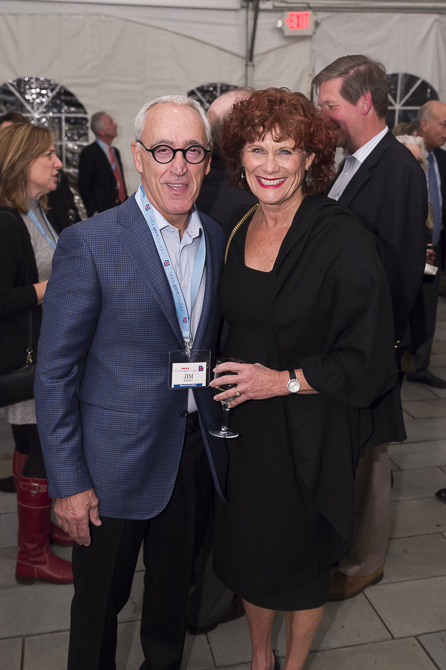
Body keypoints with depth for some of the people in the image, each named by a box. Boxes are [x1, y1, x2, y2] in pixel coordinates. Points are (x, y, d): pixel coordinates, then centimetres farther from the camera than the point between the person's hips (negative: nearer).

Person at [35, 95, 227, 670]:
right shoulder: (90, 243, -14)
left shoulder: (218, 240, 3)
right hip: (118, 461, -4)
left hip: (198, 451, 5)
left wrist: (221, 435, 5)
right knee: (100, 601, 16)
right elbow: (55, 372, -12)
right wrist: (68, 483, -13)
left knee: (174, 587, 24)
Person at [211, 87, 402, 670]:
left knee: (301, 555, 15)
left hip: (309, 433, -5)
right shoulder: (232, 229, 1)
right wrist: (226, 378, 3)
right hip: (241, 424, 5)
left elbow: (370, 358, -15)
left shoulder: (344, 241, -17)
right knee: (248, 548, 19)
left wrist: (286, 381, -18)